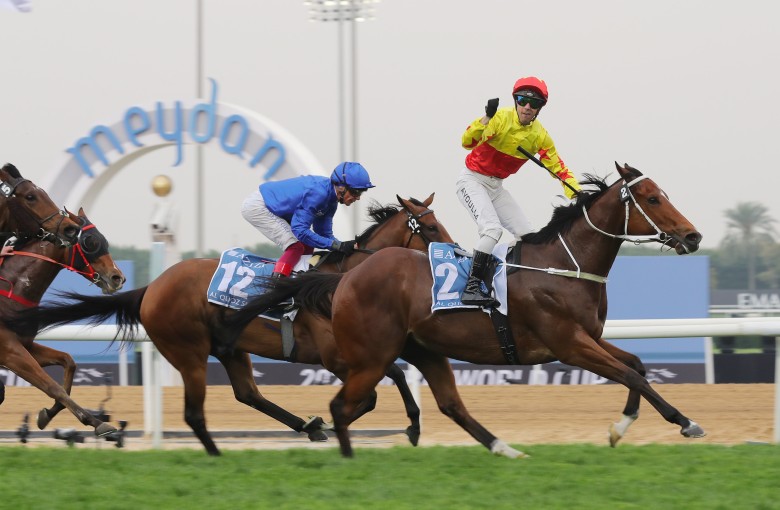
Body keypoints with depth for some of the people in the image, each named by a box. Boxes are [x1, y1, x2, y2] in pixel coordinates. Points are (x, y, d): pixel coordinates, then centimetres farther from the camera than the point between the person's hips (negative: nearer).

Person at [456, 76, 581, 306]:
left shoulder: (539, 136, -4)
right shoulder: (501, 118, -20)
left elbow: (558, 168, 0)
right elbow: (467, 141, -28)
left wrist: (577, 194, -14)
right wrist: (487, 118, -43)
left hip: (496, 187, 7)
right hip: (472, 180, -7)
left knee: (526, 234, 3)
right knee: (492, 228, -27)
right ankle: (472, 286, -26)